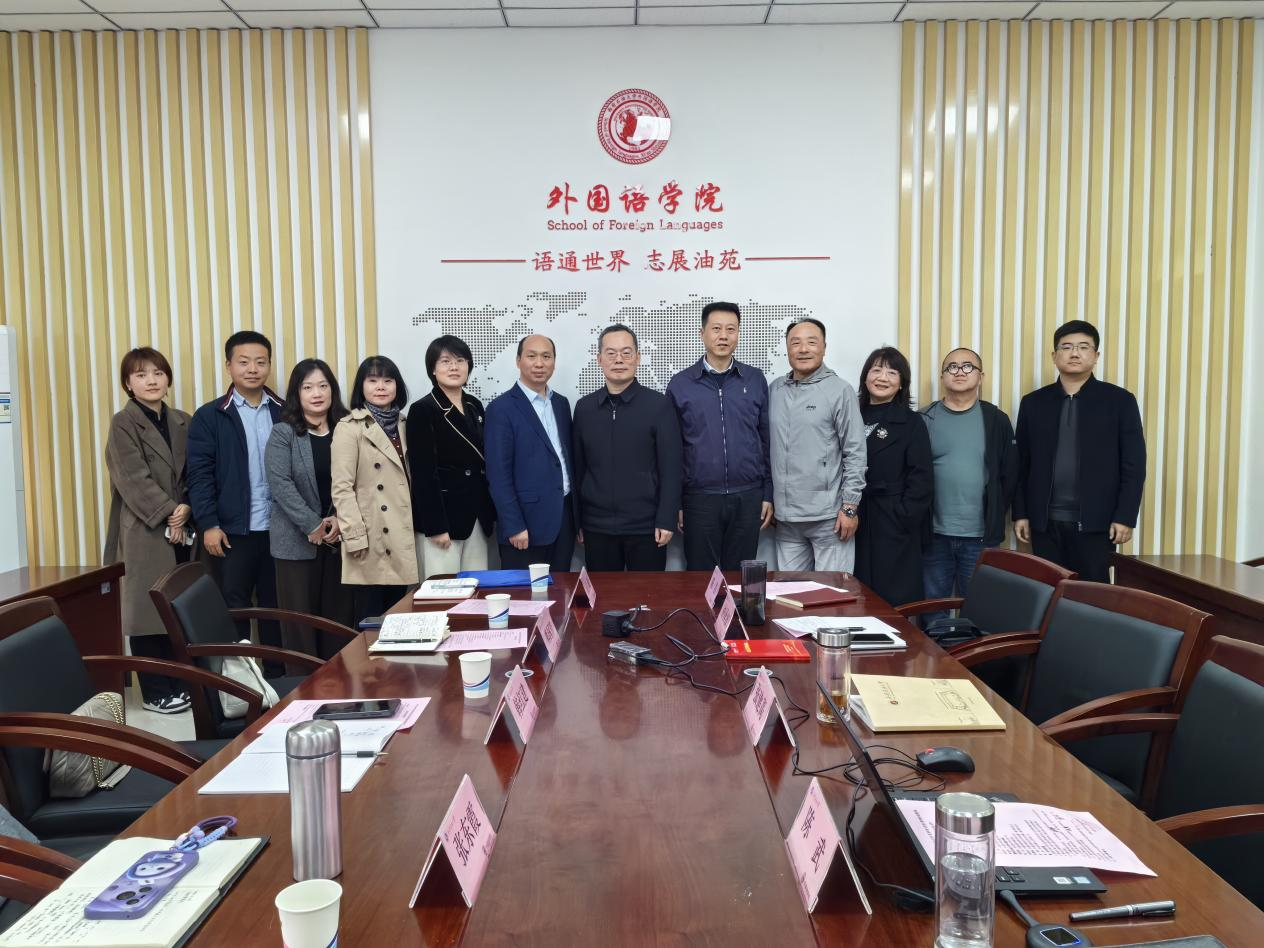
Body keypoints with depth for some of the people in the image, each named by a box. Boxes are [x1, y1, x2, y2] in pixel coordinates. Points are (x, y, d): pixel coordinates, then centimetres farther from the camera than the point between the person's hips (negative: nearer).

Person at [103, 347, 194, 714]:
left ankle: (179, 683, 18)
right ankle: (155, 692, 9)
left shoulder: (182, 422, 13)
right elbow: (134, 481, -12)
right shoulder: (123, 424, -3)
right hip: (145, 532, -5)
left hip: (183, 530, 5)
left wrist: (187, 509, -9)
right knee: (149, 612, 0)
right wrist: (168, 514, -15)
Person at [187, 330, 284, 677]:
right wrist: (208, 524, -11)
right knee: (233, 610, 5)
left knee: (276, 608, 11)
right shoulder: (209, 417, 1)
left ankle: (277, 677, 21)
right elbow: (200, 475, -3)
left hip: (279, 529, 2)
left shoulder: (285, 413, 7)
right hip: (232, 531, -2)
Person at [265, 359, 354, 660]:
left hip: (339, 538, 3)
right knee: (301, 616, 2)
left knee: (338, 615, 7)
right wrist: (312, 526, -16)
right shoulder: (283, 433, -3)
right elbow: (280, 483, -12)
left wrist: (340, 518, -11)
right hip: (297, 540, -3)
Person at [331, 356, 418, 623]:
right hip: (371, 540, -6)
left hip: (401, 538, 6)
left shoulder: (402, 425, 14)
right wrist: (356, 537, -17)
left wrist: (414, 527, 9)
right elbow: (341, 488, -11)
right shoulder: (349, 428, -5)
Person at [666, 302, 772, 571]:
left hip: (747, 498, 1)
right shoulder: (680, 384, 1)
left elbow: (766, 440, 7)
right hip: (700, 499, -1)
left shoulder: (755, 380, 5)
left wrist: (768, 494, 4)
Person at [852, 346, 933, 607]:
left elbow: (921, 480, -5)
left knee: (892, 603, -1)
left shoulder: (912, 422, 1)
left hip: (893, 527, -4)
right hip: (855, 523, 4)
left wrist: (903, 519, -13)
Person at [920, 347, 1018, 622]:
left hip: (981, 536, 0)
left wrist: (994, 517, 1)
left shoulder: (997, 420, 4)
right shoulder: (925, 420, 3)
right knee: (932, 610, 8)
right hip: (934, 534, 0)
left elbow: (1009, 474, 4)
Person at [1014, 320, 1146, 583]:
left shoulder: (1119, 400, 2)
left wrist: (1125, 517, -7)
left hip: (1096, 522, -2)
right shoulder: (1033, 403, 8)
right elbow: (1022, 464, 8)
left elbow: (1134, 465, -1)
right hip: (1044, 522, 2)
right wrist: (1020, 513, 3)